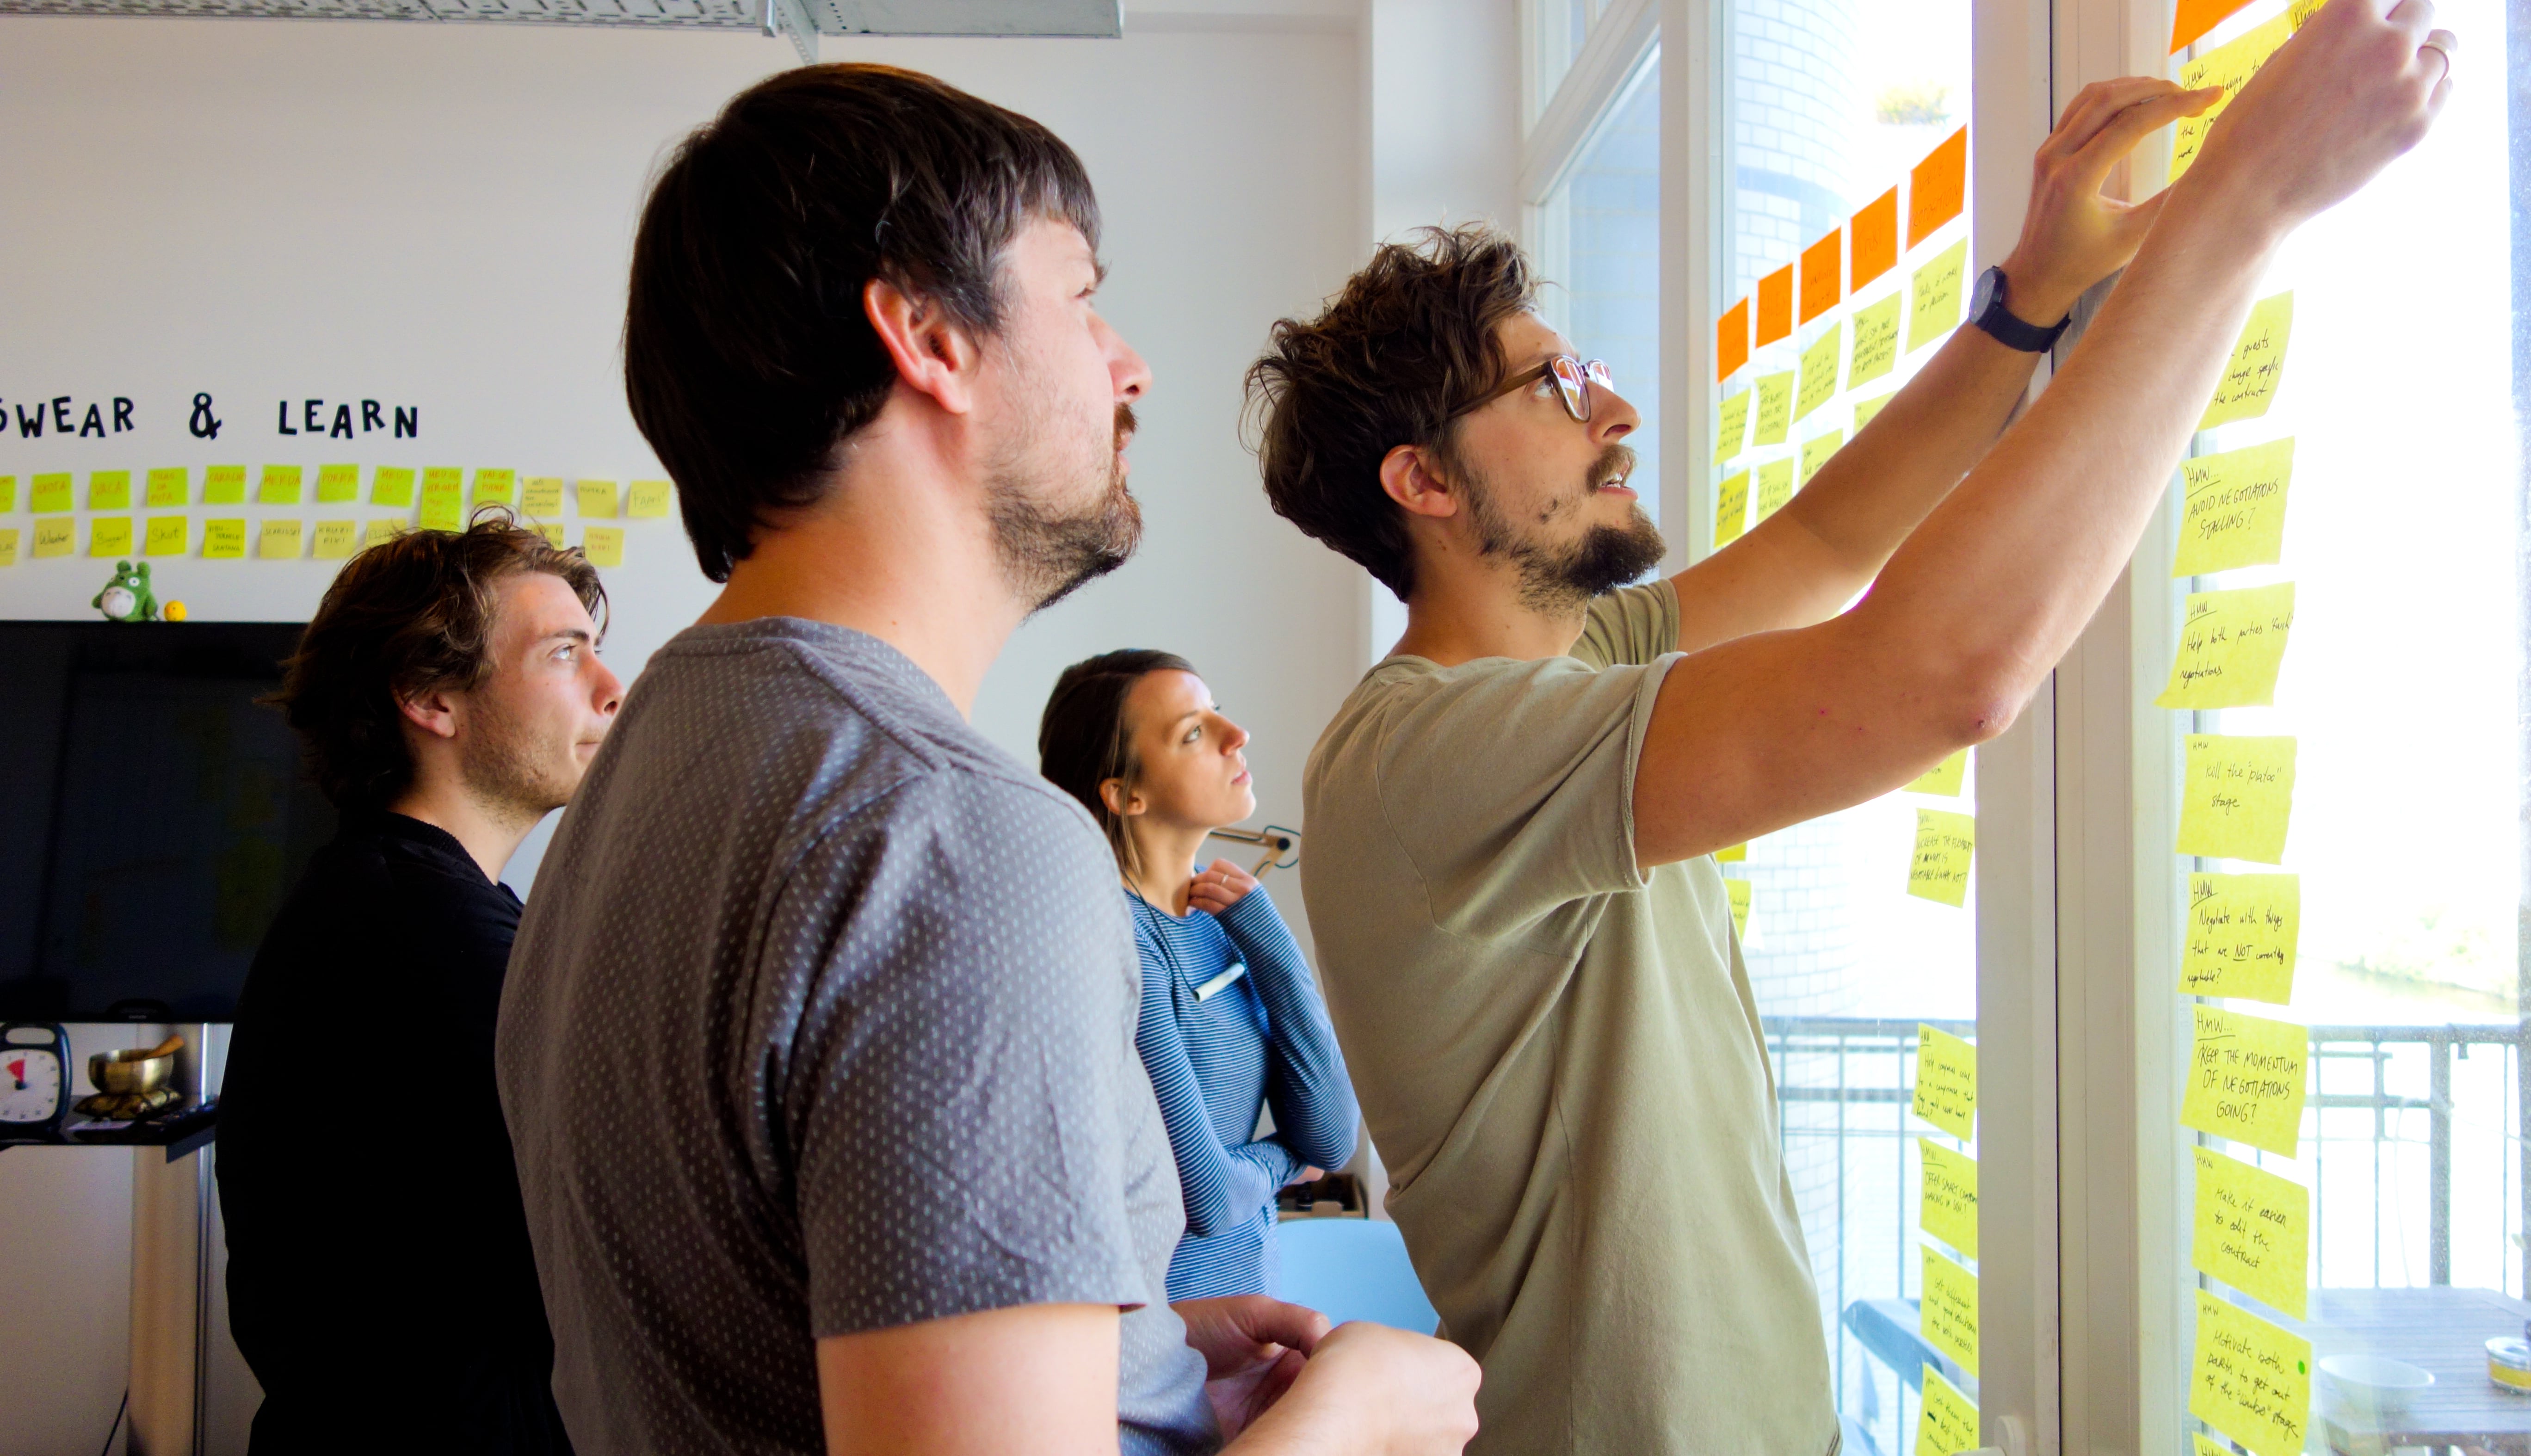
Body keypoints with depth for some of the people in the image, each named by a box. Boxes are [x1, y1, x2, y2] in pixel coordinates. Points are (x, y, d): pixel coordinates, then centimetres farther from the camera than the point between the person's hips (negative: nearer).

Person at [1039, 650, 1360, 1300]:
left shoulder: (1216, 922, 0)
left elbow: (1332, 1142, -5)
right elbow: (1204, 1198, -24)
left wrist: (1264, 934, -11)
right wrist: (1278, 1161, -3)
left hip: (1250, 1289, 7)